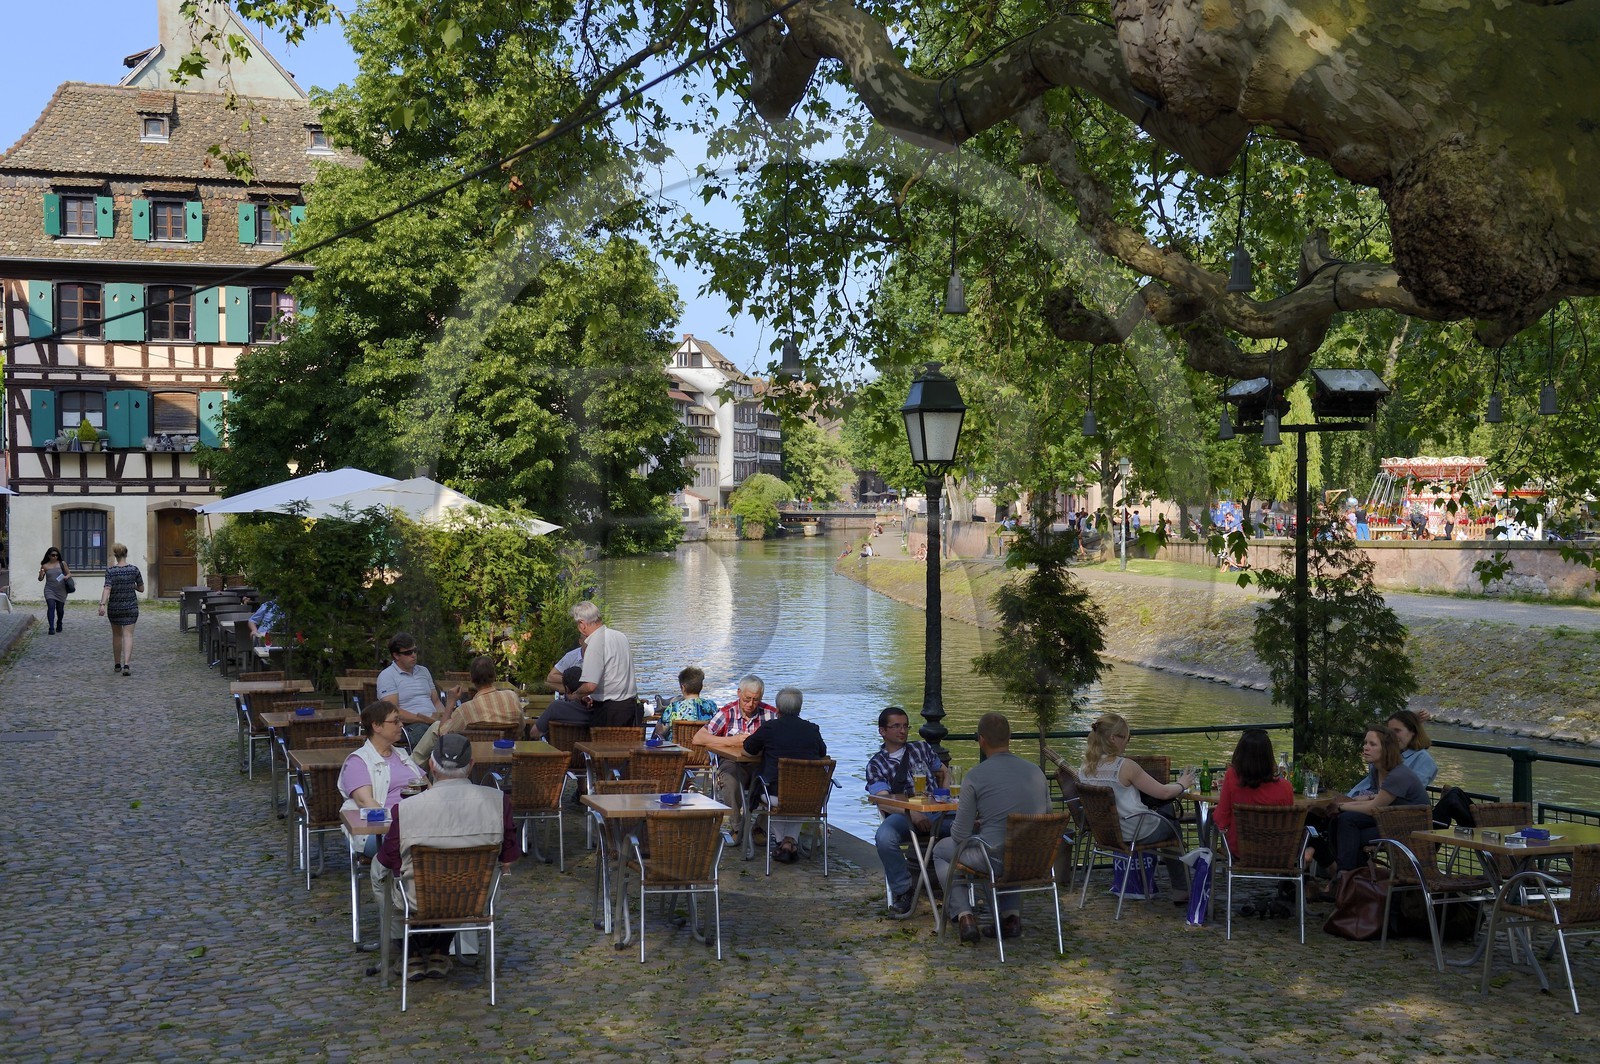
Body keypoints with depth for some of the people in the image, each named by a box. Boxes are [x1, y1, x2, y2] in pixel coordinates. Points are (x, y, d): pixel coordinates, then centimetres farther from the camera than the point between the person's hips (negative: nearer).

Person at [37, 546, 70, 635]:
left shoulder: (62, 564, 4)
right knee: (51, 607, -16)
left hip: (61, 590, 1)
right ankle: (51, 628, -17)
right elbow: (40, 579, 3)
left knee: (60, 609, 10)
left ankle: (59, 624, 38)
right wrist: (41, 573, -19)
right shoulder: (45, 566, 1)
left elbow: (69, 573, 10)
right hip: (50, 590, -1)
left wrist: (67, 576, -13)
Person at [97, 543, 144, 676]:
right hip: (130, 607, 0)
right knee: (128, 635, -4)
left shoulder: (111, 571, -7)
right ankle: (126, 665, -20)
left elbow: (107, 589, -20)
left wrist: (102, 604, -27)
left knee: (116, 635, 16)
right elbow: (141, 589, 2)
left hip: (114, 607, 1)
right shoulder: (134, 570, -4)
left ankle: (117, 665, 26)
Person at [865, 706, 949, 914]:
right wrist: (911, 813, -20)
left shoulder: (922, 748, 23)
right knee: (884, 837, -37)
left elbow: (944, 773, 33)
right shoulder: (876, 764, 11)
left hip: (936, 811, 3)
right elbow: (883, 799, -2)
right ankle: (904, 889, -15)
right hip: (903, 816, -2)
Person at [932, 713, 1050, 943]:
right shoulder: (1035, 771, 4)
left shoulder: (975, 776, -10)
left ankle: (964, 915, 11)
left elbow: (960, 835, -6)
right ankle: (1011, 914, 24)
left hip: (996, 859, -5)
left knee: (941, 850, 24)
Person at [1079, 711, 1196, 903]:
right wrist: (1182, 784, 8)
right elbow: (1163, 793, -13)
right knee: (1172, 827, 25)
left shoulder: (1088, 767, -2)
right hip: (1132, 833, -7)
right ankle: (1182, 892, 32)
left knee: (1164, 816, 29)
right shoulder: (1125, 766, -21)